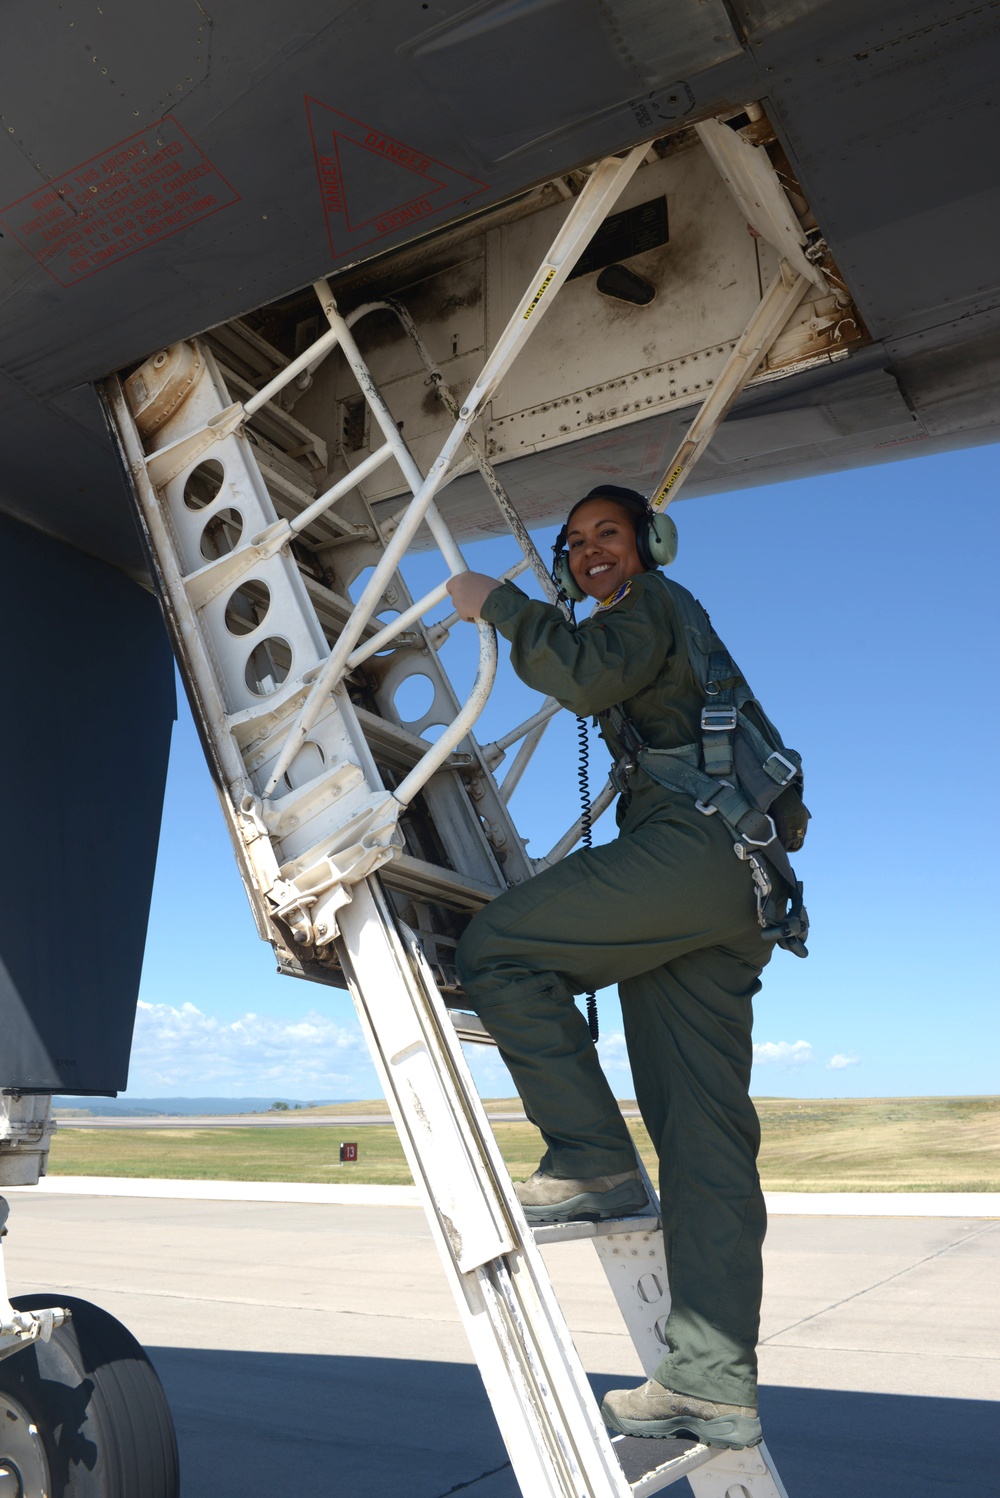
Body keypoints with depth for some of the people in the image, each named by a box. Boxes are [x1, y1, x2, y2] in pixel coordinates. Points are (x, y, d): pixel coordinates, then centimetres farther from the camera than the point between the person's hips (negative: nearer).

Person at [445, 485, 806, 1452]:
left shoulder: (654, 599, 6)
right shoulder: (642, 628, 34)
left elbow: (590, 677, -14)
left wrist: (497, 602, -4)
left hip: (695, 844, -10)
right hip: (725, 896, 10)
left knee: (496, 947, -13)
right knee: (702, 1130, 2)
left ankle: (594, 1163, -9)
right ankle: (713, 1382, 2)